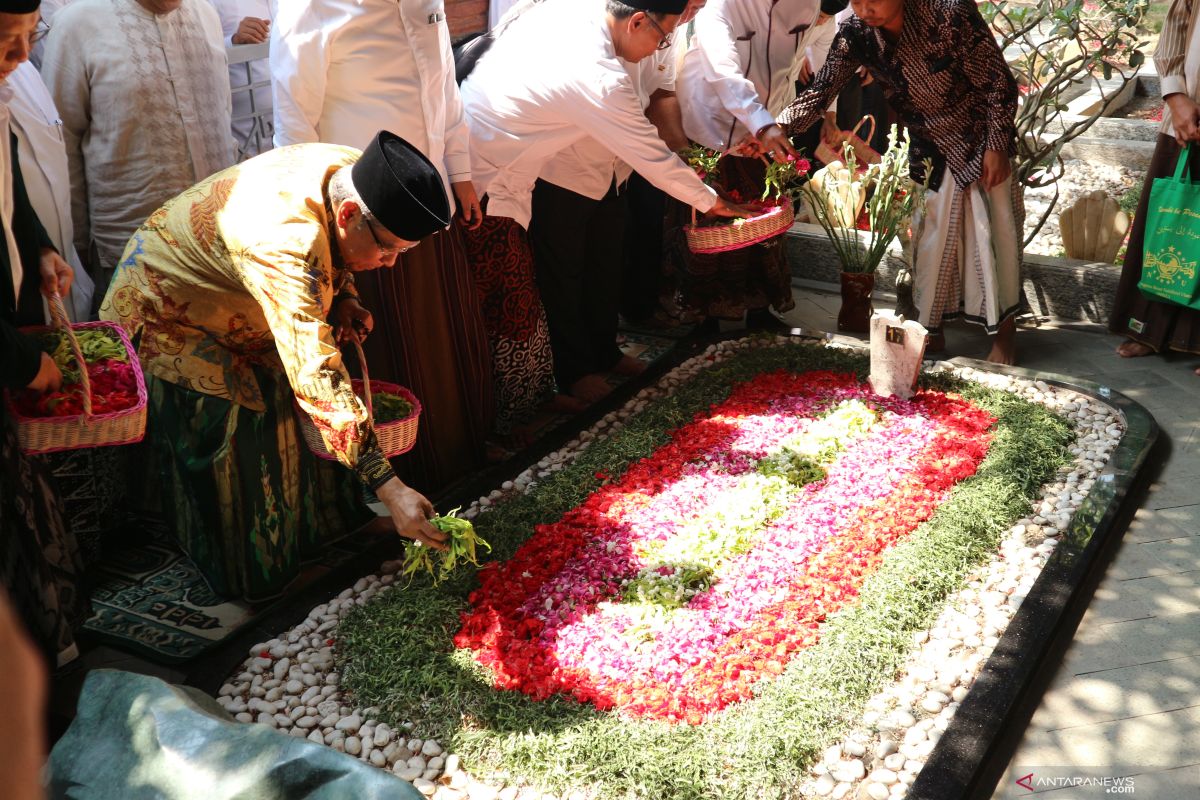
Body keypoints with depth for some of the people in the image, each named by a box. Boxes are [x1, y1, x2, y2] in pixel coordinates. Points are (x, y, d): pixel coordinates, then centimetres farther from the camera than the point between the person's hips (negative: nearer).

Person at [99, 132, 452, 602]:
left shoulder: (355, 174, -19)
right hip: (168, 314, -8)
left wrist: (342, 300, -13)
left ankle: (304, 540, 26)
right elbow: (317, 379, -50)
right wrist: (388, 487, -50)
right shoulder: (284, 243, -45)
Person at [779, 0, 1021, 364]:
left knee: (993, 230, 1)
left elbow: (997, 81, -20)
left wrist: (997, 145, -18)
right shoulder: (855, 33, -16)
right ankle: (931, 330, 22)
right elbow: (820, 91, -19)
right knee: (929, 234, 9)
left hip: (979, 139, -4)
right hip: (930, 148, 4)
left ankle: (1004, 332, 15)